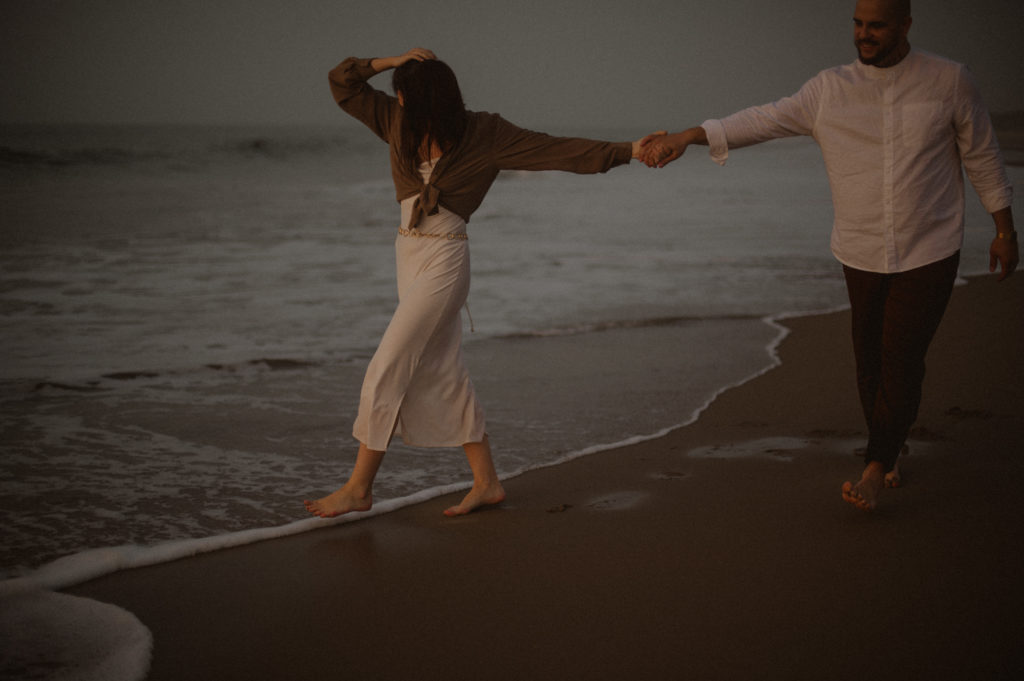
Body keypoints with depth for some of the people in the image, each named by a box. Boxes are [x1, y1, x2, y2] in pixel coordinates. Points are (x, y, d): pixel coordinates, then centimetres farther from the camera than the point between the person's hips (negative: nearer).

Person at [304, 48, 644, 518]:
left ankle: (359, 487, 1)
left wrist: (629, 151, -10)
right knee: (441, 373, 9)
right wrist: (392, 60, -8)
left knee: (386, 369, -8)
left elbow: (557, 150, -7)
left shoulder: (484, 135, -9)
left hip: (443, 262, -7)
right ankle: (486, 482, 18)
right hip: (409, 253, 7)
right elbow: (342, 83, 5)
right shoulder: (399, 123, 4)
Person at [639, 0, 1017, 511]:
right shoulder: (829, 91, -2)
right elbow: (766, 120, -7)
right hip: (861, 254, 2)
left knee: (901, 359, -9)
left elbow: (981, 156, 4)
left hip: (928, 254, -2)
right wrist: (687, 137, -18)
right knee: (870, 359, 8)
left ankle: (876, 468, -1)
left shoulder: (949, 81, -4)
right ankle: (890, 452, 29)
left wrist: (1004, 228, 7)